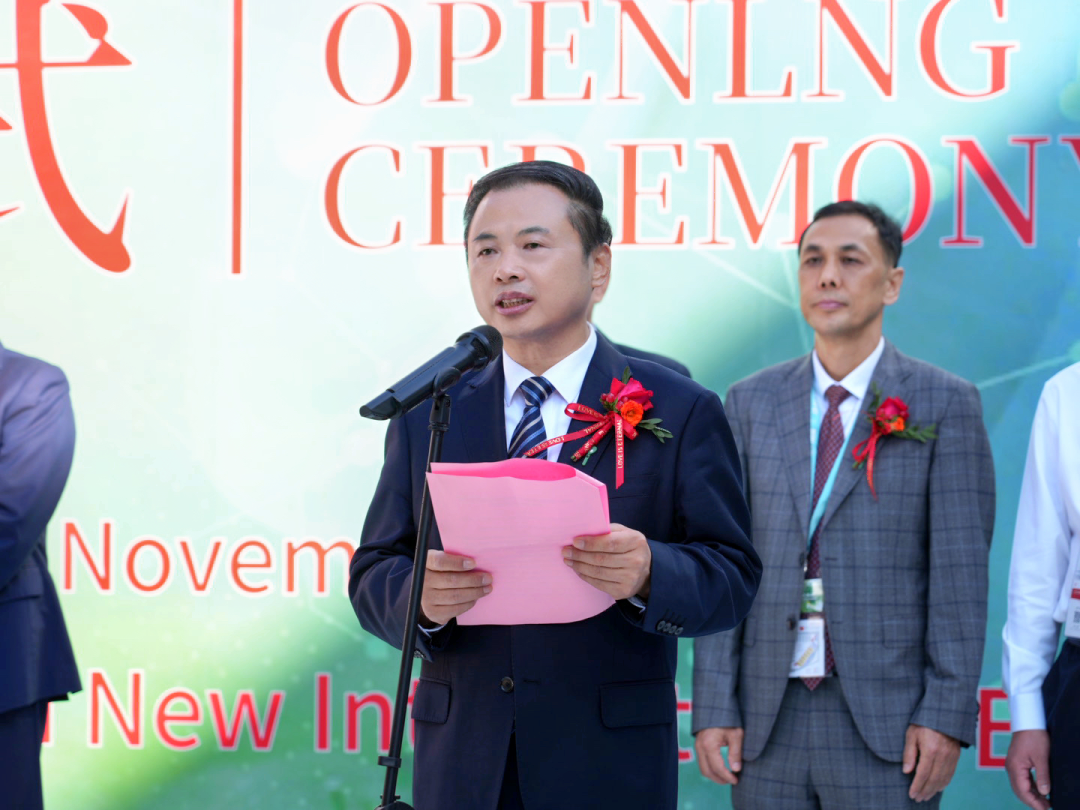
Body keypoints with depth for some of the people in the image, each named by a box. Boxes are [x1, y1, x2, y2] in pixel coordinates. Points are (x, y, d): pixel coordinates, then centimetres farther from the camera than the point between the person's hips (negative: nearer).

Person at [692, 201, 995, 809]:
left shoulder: (946, 404, 1)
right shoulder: (750, 403, 9)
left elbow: (960, 573, -3)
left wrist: (948, 714, -9)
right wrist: (714, 705, 0)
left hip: (887, 720, -2)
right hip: (768, 719, 3)